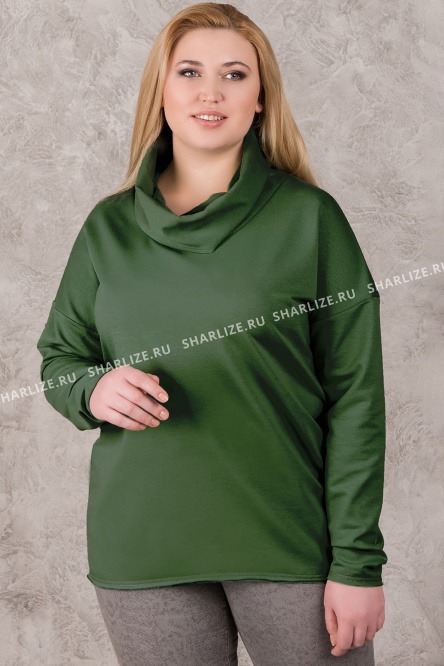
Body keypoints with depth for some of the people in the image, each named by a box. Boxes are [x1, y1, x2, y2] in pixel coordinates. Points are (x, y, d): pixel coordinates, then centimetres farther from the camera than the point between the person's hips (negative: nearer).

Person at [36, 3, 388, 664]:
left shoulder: (309, 217, -3)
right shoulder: (110, 226, 6)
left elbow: (355, 395, -4)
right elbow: (57, 358, 15)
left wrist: (358, 561, -9)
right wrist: (93, 390, -9)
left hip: (293, 546, -2)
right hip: (141, 551, 2)